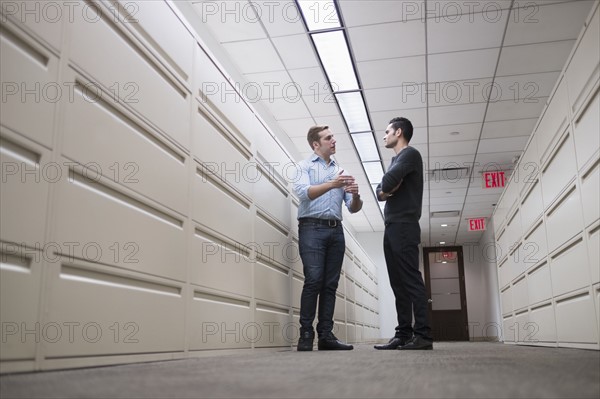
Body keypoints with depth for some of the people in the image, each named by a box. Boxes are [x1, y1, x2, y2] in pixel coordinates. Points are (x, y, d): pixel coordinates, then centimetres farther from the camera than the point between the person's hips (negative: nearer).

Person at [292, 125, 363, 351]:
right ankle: (306, 334, -9)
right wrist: (332, 184, -24)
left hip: (336, 230, 5)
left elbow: (353, 208, 14)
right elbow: (302, 192, -13)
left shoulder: (340, 171, 20)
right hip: (312, 227, -5)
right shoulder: (305, 165, 7)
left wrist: (355, 196, -9)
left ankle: (325, 335, 4)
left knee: (330, 284, 2)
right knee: (314, 280, -14)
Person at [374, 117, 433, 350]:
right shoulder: (396, 160, 25)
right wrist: (384, 191, -5)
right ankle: (404, 334, 6)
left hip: (404, 226, -9)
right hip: (391, 228, 9)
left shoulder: (410, 154, -2)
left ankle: (423, 335, -13)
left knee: (411, 281, -12)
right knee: (399, 284, 5)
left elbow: (388, 180, -18)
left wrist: (385, 188, 3)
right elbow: (380, 191, 17)